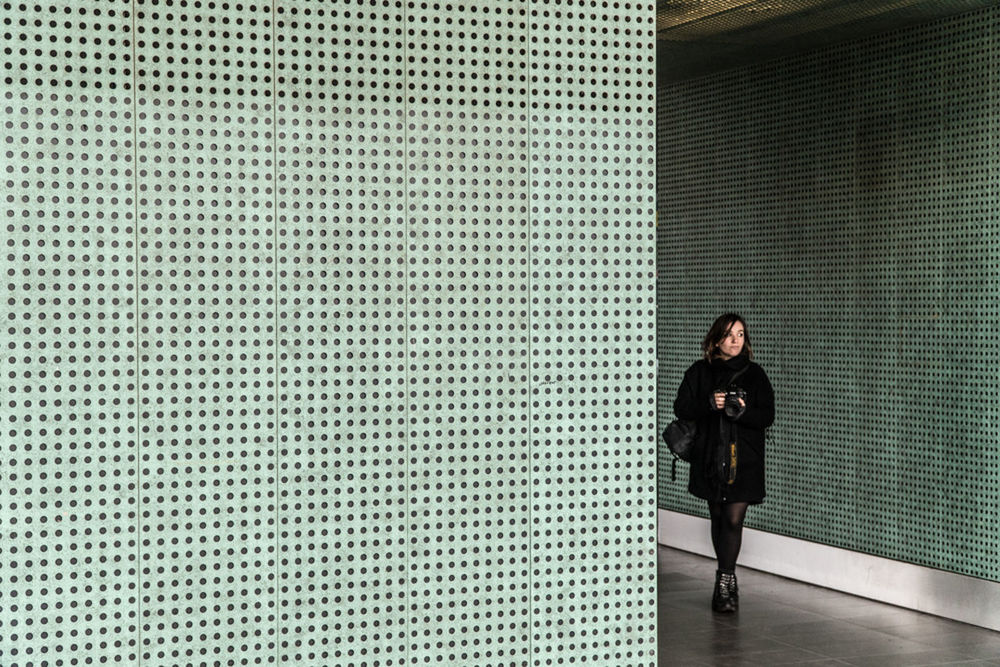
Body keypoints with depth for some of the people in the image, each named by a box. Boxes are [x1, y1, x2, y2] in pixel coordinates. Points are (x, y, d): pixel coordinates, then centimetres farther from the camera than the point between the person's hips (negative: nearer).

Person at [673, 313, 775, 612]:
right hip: (710, 456, 2)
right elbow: (681, 408, 0)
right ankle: (727, 579, 23)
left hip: (744, 457, -2)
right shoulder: (700, 372, 5)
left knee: (734, 519, -9)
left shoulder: (754, 374, 3)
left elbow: (767, 416, -1)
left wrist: (742, 411, -19)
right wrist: (709, 404, -16)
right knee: (718, 517, 10)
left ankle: (725, 581, -5)